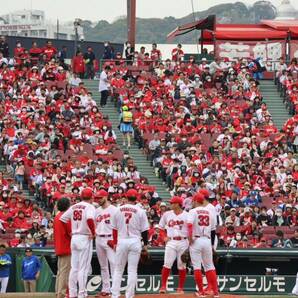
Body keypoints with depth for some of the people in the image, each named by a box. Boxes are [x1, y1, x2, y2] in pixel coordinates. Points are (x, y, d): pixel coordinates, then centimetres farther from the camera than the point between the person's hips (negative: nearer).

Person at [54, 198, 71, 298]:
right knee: (65, 271, -9)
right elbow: (71, 233, -17)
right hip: (66, 248, -9)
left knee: (60, 271, 13)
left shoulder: (56, 217, 14)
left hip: (58, 248, 9)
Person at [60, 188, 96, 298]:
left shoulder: (74, 207, 11)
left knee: (74, 267, 11)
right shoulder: (89, 207, -9)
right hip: (85, 239, -6)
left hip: (74, 238, 6)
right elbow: (89, 219, -28)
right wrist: (93, 233, -15)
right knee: (83, 268, -4)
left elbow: (62, 219, 11)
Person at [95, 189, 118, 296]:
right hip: (99, 239, 7)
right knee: (103, 265, 9)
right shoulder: (97, 211, 14)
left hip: (110, 239, -7)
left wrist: (115, 239, -17)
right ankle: (105, 288, 14)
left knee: (113, 263, -13)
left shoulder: (113, 209, -5)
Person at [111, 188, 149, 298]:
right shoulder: (140, 211, -4)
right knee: (132, 270, 2)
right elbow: (144, 230, -2)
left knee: (118, 269, 9)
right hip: (135, 241, -2)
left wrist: (115, 243, 18)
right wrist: (145, 244, 7)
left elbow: (114, 228, 8)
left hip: (121, 241, 2)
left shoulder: (118, 210, 3)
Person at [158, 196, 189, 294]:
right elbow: (161, 227, 19)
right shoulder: (167, 214, 7)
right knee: (167, 265, -7)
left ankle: (180, 288, 10)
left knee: (182, 266, 3)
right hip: (171, 242, 2)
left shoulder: (187, 215, -3)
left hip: (183, 242, -2)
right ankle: (163, 286, -2)